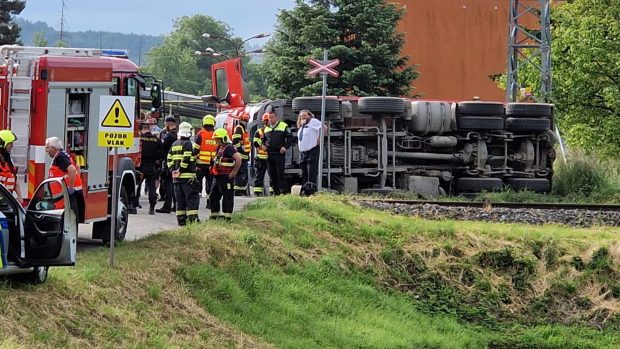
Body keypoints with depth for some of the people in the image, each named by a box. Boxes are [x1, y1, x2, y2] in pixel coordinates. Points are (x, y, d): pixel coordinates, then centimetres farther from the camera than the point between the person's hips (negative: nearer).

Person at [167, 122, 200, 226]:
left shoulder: (174, 144, 15)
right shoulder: (188, 144, -9)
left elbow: (169, 159, 14)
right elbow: (186, 159, -19)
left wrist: (173, 170, 11)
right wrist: (181, 170, -13)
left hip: (176, 177, 7)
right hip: (188, 176, -7)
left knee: (180, 199, 10)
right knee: (192, 198, -5)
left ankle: (181, 221, 10)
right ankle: (192, 219, -12)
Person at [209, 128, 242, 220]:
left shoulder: (229, 148, -15)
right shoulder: (219, 148, 16)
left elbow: (239, 158, -25)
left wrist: (234, 171, -20)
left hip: (226, 177, -10)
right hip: (217, 177, 10)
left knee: (227, 196, -4)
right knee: (214, 195, 13)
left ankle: (226, 215, -1)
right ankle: (214, 214, 20)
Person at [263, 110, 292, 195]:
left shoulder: (283, 126, 0)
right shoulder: (267, 128, 17)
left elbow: (290, 137, -1)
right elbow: (264, 139, 30)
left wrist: (285, 147, -11)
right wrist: (264, 145, 10)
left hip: (280, 154, -6)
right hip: (269, 154, 6)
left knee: (280, 173, -11)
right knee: (272, 174, 6)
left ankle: (283, 191, -10)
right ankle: (276, 191, 12)